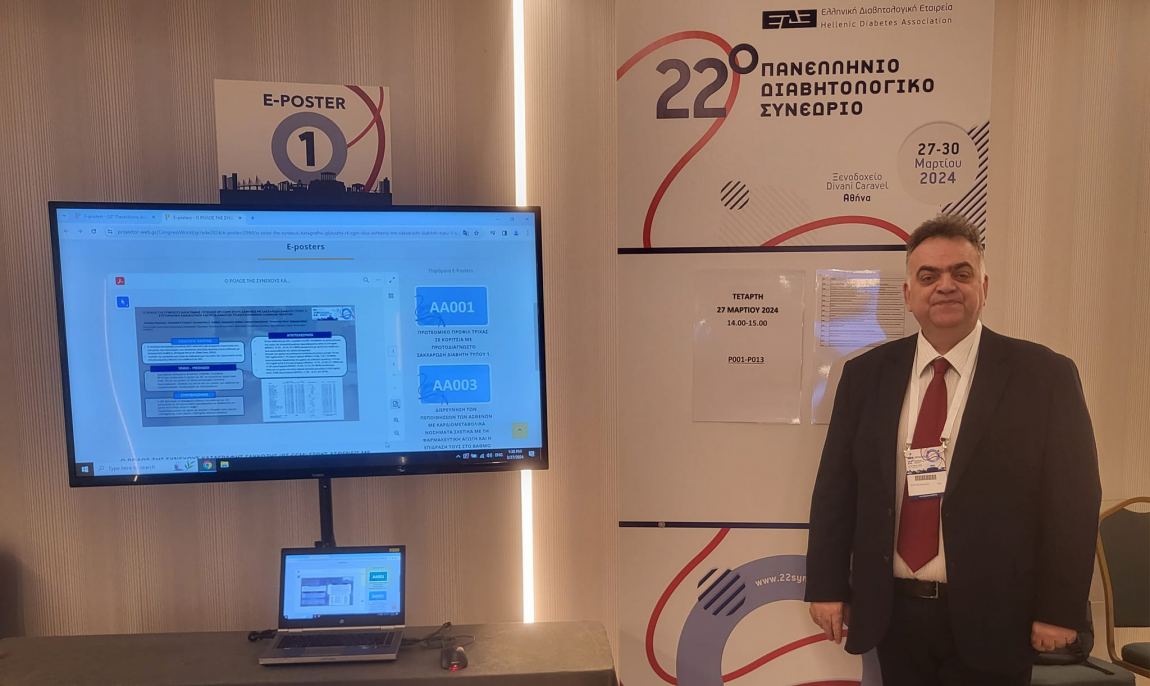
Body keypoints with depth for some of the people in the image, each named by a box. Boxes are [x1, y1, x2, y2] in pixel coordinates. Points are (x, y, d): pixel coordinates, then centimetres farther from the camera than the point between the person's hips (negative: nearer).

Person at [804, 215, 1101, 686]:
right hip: (892, 613, 2)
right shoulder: (866, 374, 0)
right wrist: (827, 587, 0)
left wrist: (1059, 610, -5)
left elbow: (1071, 501, -4)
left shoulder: (1044, 375, -6)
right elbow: (835, 486, 1)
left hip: (990, 619, -2)